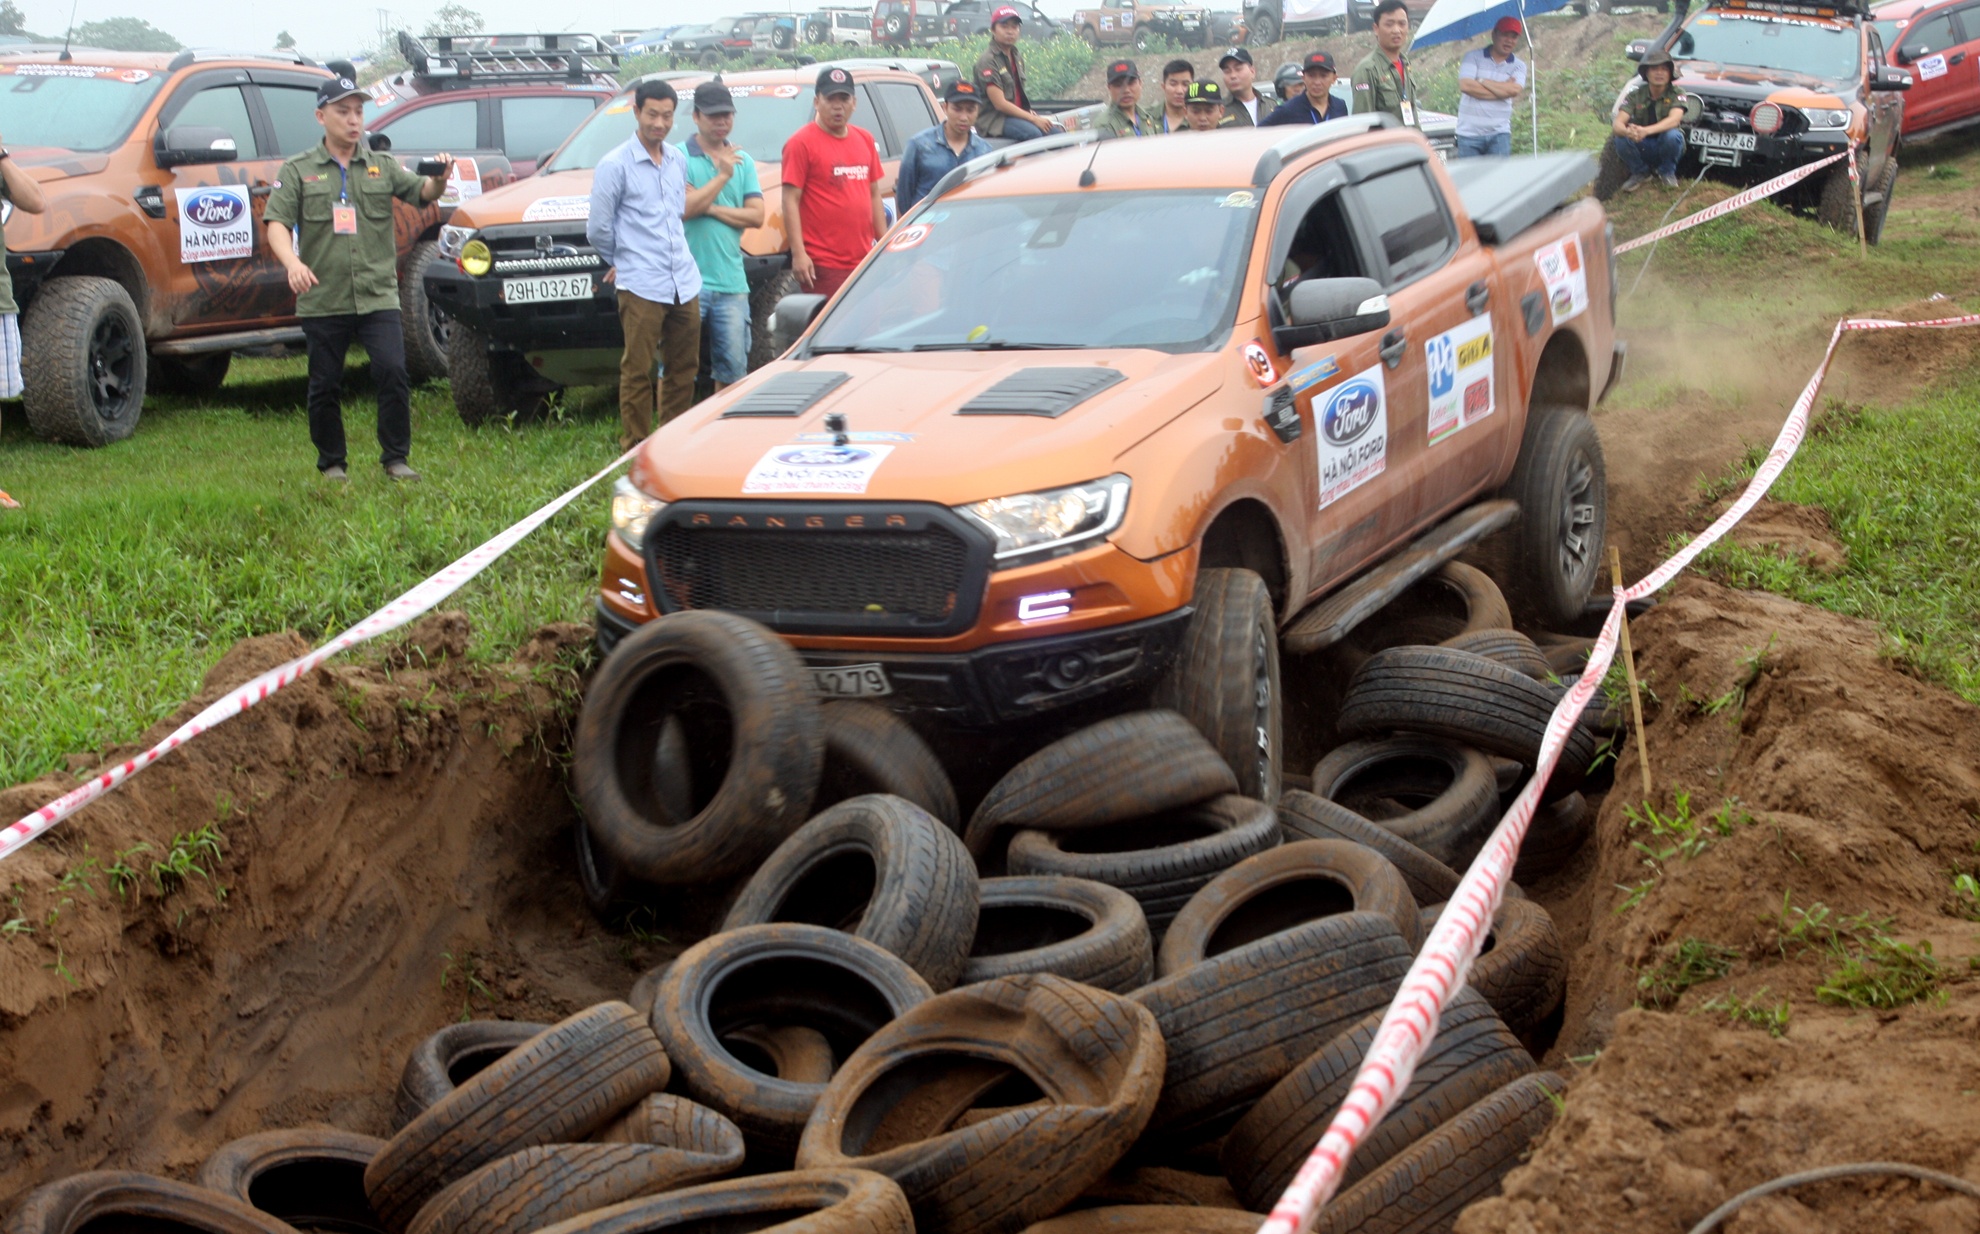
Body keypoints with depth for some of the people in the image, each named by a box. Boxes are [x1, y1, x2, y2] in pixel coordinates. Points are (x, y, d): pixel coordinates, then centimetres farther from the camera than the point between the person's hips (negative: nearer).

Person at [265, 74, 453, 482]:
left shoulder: (382, 166, 12)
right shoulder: (298, 171, 6)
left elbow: (421, 193, 0)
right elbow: (276, 223, -3)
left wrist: (438, 179, -24)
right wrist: (292, 262, -23)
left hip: (378, 295, 0)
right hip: (323, 299, 0)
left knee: (392, 371, -12)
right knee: (325, 384, 5)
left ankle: (396, 457, 0)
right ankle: (331, 463, 19)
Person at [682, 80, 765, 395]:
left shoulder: (743, 161, 13)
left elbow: (756, 216, 3)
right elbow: (685, 207, -14)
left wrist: (713, 209, -8)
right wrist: (723, 175, -8)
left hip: (731, 283, 4)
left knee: (732, 368, 8)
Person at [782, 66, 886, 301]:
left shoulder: (865, 140, 14)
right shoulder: (802, 143, -6)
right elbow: (790, 201, -10)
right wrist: (798, 253, -17)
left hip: (864, 263, 7)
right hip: (823, 266, -7)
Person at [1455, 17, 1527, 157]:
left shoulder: (1518, 66, 7)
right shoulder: (1473, 57, 1)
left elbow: (1514, 90, -13)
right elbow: (1465, 86, -15)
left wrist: (1482, 81, -8)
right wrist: (1502, 89, -9)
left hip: (1499, 134, 1)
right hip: (1469, 134, -1)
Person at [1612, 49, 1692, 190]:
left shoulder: (1676, 94, -12)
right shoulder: (1635, 94, -7)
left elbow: (1674, 120, -31)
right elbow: (1618, 123, -18)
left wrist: (1646, 131, -48)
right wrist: (1627, 132, -44)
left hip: (1665, 146, -1)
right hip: (1642, 149, 1)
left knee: (1672, 135, -35)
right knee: (1621, 139, -29)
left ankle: (1667, 172, -4)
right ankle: (1640, 173, 0)